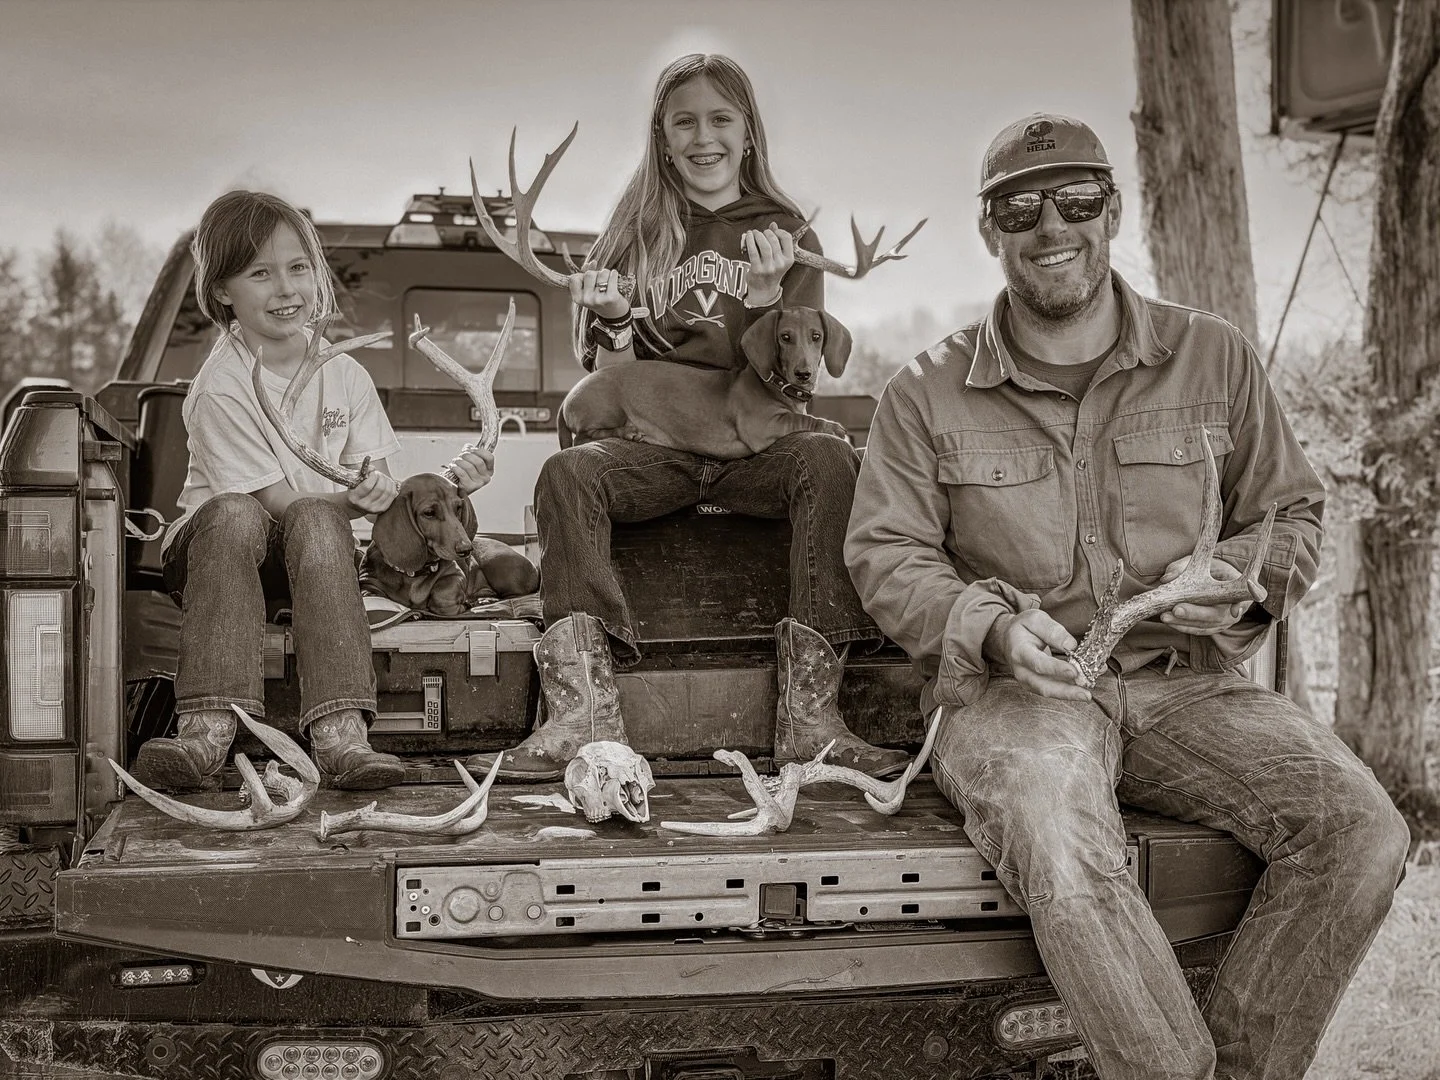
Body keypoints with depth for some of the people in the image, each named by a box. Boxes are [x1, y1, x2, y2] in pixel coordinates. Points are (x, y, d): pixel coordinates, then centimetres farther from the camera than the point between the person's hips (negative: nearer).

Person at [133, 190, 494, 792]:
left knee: (313, 519, -32)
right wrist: (351, 497, -32)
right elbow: (274, 498, -16)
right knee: (234, 514, -36)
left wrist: (447, 481, -18)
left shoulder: (344, 375, 2)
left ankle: (339, 730, -46)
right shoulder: (219, 388, -13)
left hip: (306, 558, 3)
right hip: (209, 547, -3)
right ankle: (208, 729, -48)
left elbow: (377, 488, 0)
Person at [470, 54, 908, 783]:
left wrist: (767, 293, -13)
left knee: (829, 462, -32)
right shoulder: (635, 235, 15)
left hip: (755, 447, -1)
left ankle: (807, 717, -34)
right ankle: (583, 716, -37)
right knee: (567, 473, -28)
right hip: (653, 445, 1)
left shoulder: (784, 233, 13)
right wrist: (612, 321, -10)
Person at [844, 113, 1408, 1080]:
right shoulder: (929, 394, 8)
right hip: (1011, 692, -2)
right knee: (1059, 846, -37)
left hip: (1187, 685, 3)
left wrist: (1242, 578, -5)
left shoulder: (1215, 360, 11)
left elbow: (1294, 514, 18)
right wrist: (995, 628, -13)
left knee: (1362, 828, -23)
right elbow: (886, 558, 5)